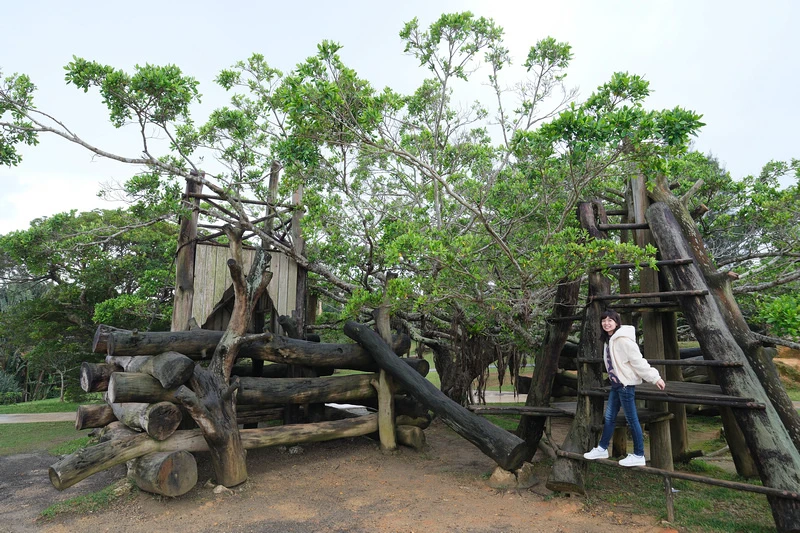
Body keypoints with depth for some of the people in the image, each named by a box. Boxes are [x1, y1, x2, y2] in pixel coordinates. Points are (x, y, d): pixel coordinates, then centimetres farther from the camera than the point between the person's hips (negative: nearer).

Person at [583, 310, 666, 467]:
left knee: (632, 419, 1)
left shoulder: (623, 339, -19)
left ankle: (638, 456, 13)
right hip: (616, 383, 9)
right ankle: (602, 449, 27)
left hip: (626, 384, -9)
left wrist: (655, 378, -18)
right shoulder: (608, 339, 10)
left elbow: (638, 361, -19)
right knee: (609, 417, 16)